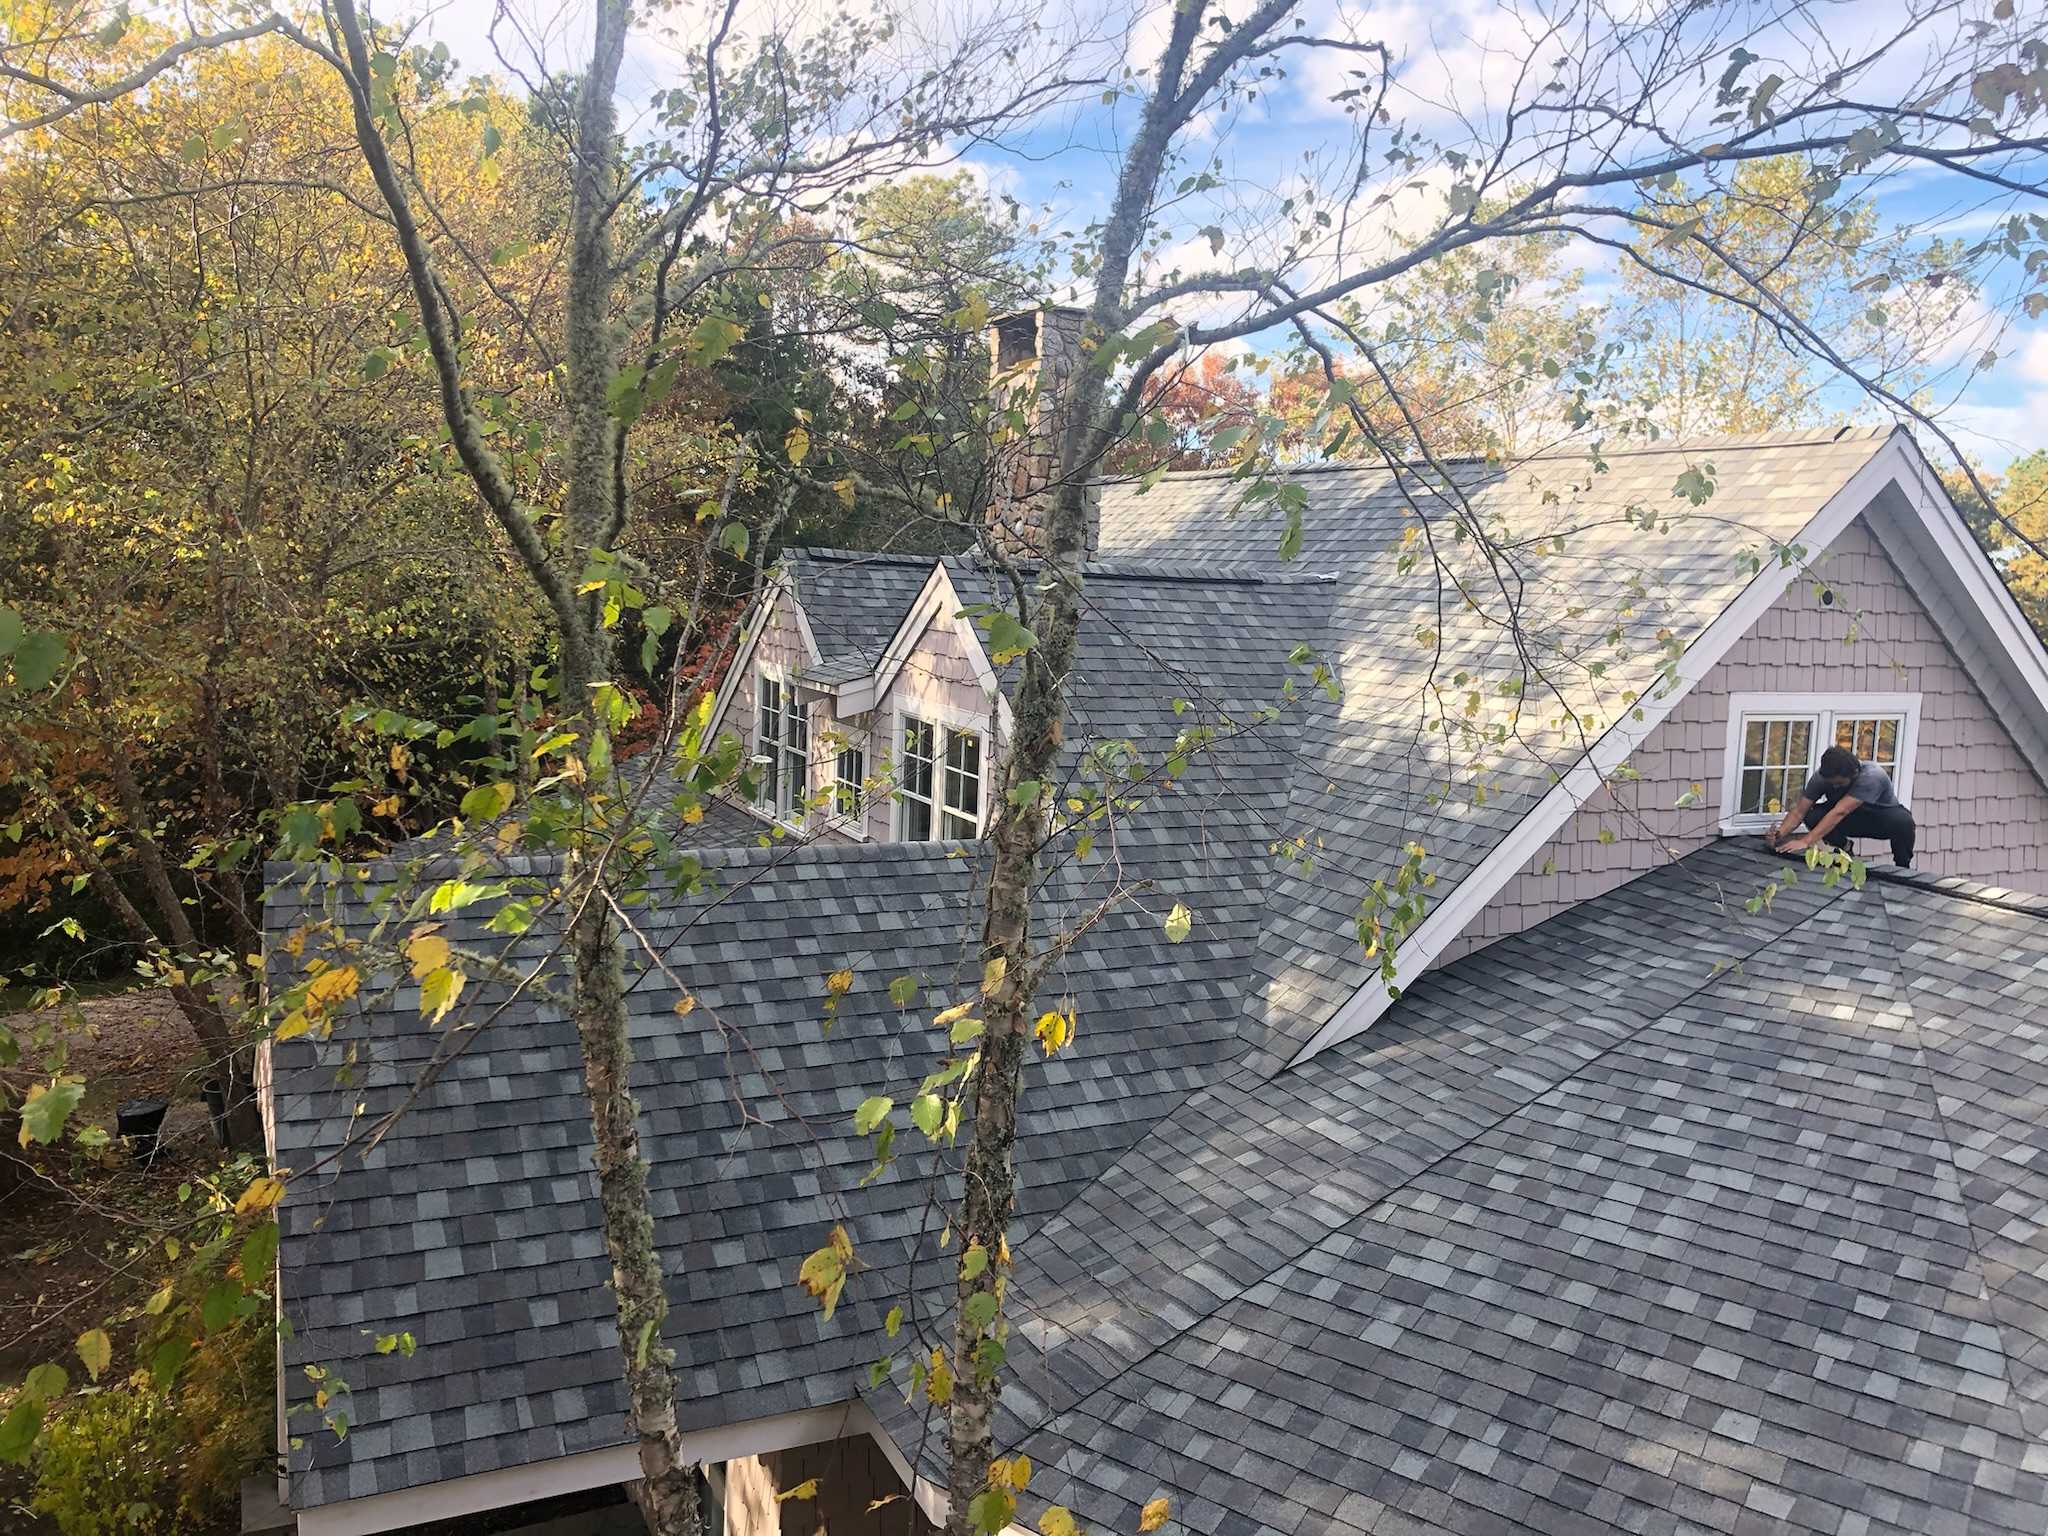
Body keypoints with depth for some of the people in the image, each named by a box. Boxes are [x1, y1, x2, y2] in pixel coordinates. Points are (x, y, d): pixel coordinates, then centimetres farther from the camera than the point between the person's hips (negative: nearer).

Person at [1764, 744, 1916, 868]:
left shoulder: (1871, 777, -37)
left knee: (1903, 821, -38)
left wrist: (1805, 842, -52)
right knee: (1813, 816, -27)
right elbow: (1799, 811, -23)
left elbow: (1839, 813, -45)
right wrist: (1780, 834, -44)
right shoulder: (1821, 778, -23)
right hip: (1855, 820, 3)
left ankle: (1902, 868, -10)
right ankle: (1843, 846, 4)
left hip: (1883, 815, -3)